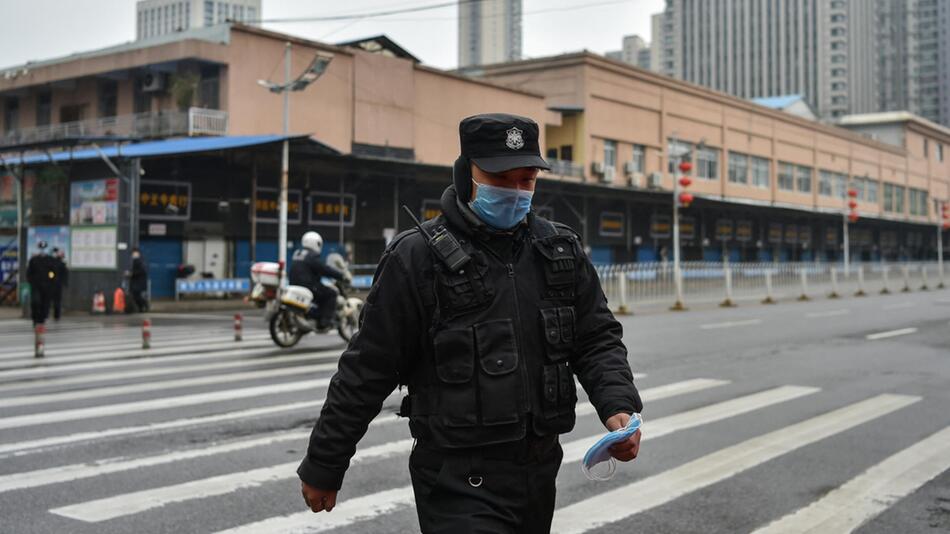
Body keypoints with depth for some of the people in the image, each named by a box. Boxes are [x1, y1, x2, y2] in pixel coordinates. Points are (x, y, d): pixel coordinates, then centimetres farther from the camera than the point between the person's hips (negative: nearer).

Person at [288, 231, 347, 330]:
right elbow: (324, 269, -16)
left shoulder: (297, 253, 15)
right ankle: (325, 320, -11)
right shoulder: (313, 256, -12)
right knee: (331, 294, -2)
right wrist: (341, 275, -10)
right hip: (309, 287, -9)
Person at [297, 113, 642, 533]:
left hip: (541, 473, 6)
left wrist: (618, 406, -9)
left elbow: (598, 340, 11)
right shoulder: (419, 259, -11)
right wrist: (323, 467, -1)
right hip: (460, 483, -6)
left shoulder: (562, 251, 5)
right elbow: (367, 372, -7)